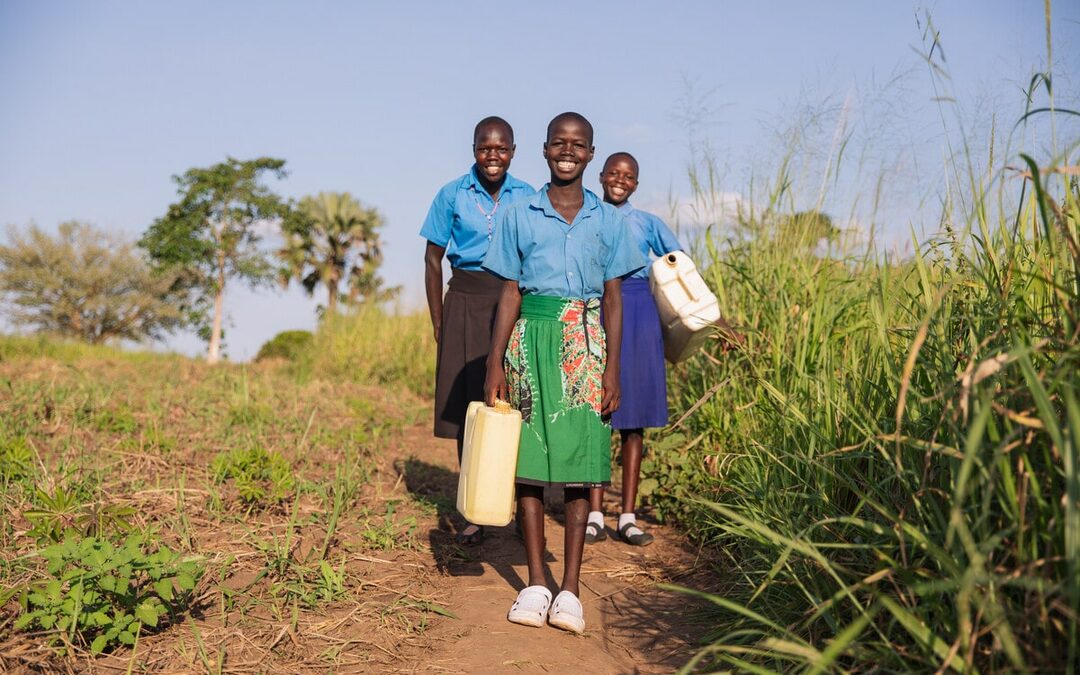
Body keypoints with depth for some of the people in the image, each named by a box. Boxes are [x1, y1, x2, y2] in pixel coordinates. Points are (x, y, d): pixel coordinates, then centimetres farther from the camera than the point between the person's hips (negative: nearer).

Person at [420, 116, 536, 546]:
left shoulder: (528, 197, 5)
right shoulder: (452, 195, 2)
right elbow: (433, 258, 5)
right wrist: (437, 321, -1)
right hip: (465, 304, 0)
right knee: (466, 406, 2)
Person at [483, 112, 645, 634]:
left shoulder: (608, 220, 8)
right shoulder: (519, 216, 7)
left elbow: (613, 300, 7)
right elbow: (509, 294, 6)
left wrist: (612, 370, 0)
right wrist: (495, 363, 0)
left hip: (585, 342, 0)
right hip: (531, 340, 0)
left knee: (579, 458, -2)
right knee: (528, 458, 0)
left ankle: (569, 589, 4)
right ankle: (535, 584, 9)